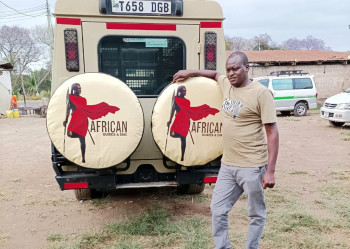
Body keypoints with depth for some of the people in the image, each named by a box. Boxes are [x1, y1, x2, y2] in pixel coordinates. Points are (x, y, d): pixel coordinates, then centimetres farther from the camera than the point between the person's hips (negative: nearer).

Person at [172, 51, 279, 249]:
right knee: (218, 210, 14)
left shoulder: (261, 93, -13)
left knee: (256, 215, 13)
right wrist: (190, 73, 21)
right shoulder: (226, 84, 6)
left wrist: (270, 171, -17)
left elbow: (273, 133, -14)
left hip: (252, 167, -6)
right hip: (227, 165, 7)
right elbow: (215, 74, 31)